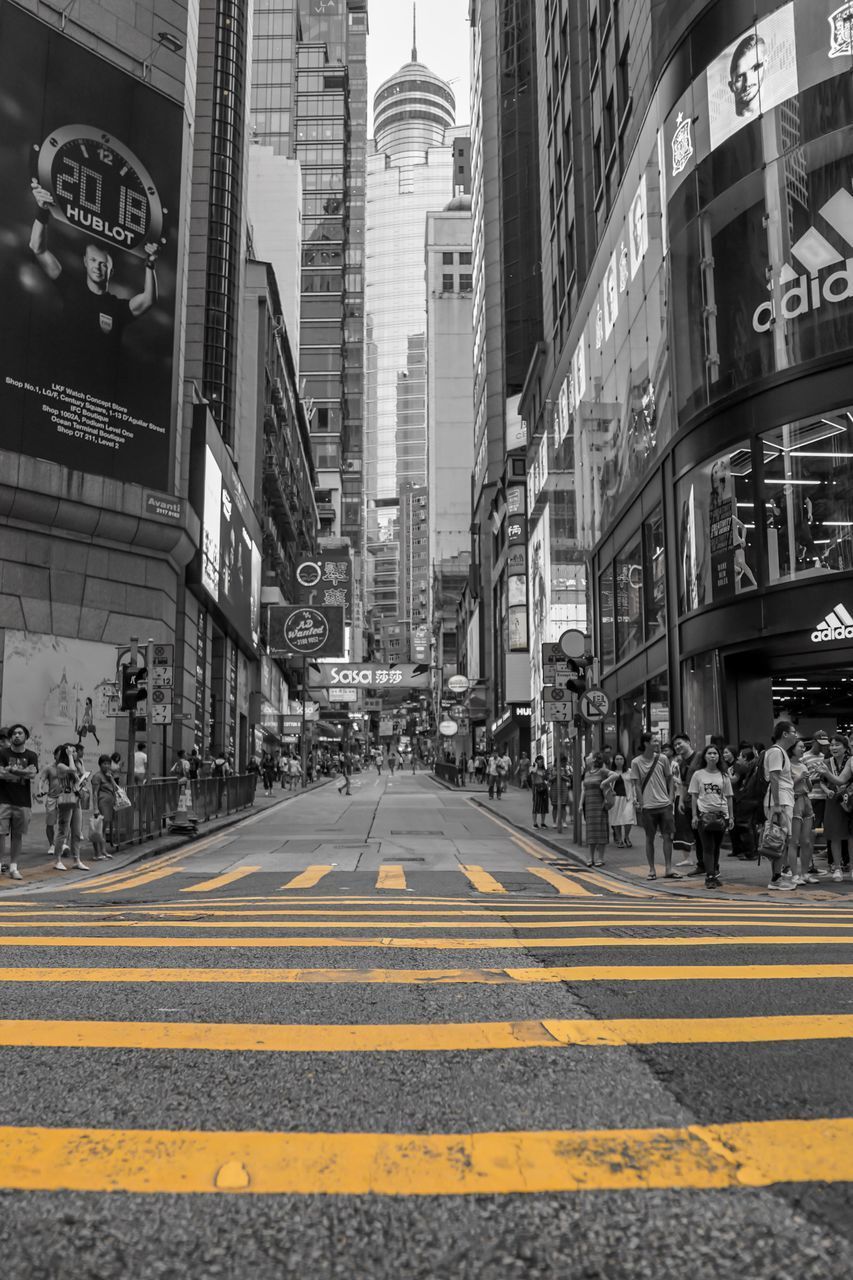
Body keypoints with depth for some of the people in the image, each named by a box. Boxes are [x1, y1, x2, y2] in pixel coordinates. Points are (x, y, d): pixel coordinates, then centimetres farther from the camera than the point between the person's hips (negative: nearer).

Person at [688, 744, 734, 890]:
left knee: (716, 847, 8)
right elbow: (694, 796, 4)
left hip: (721, 814, 2)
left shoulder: (724, 776, 8)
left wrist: (731, 817, 6)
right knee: (708, 847, -5)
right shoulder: (698, 774, 4)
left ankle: (715, 874, 20)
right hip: (704, 814, -2)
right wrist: (694, 816, -2)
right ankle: (710, 877, -5)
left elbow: (729, 797, 11)